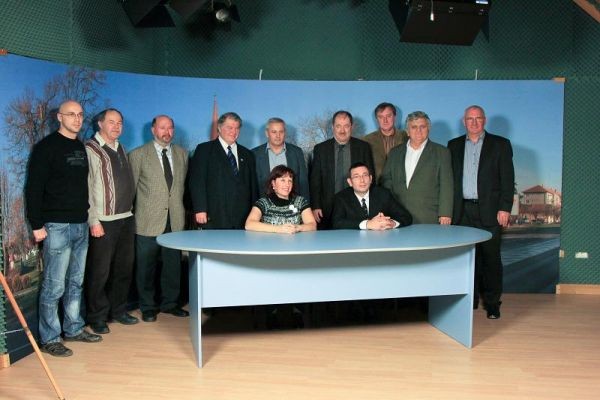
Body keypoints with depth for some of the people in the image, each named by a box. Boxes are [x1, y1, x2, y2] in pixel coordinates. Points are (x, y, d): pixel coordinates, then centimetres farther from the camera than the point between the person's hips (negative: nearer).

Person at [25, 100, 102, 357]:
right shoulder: (47, 147, -7)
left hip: (81, 225, 7)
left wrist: (87, 216, 13)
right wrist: (37, 225, -14)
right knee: (54, 286, -1)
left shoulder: (82, 147, 13)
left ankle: (74, 329, 26)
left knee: (76, 282, 14)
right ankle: (49, 339, 10)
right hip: (57, 226, -7)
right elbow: (33, 188, -10)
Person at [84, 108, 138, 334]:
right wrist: (93, 221, -16)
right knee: (100, 272, 2)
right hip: (104, 222, -7)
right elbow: (85, 187, -13)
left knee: (124, 268, 14)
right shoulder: (90, 150, -8)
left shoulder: (121, 149, 14)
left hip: (126, 219, 7)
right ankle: (97, 318, 16)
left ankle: (118, 310, 28)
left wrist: (130, 210, 11)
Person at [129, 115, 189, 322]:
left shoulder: (182, 154, 11)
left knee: (173, 264, 10)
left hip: (175, 219, 3)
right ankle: (148, 306, 20)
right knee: (146, 266, 6)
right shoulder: (138, 155, -1)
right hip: (148, 220, -3)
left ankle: (170, 303, 25)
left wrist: (182, 208, 11)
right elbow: (131, 187, 1)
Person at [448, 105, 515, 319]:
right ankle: (469, 300, 18)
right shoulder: (454, 145, 12)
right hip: (463, 211, 2)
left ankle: (492, 303, 12)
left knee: (491, 257, 2)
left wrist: (504, 208, -8)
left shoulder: (500, 144, 5)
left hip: (489, 211, -2)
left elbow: (507, 179, 0)